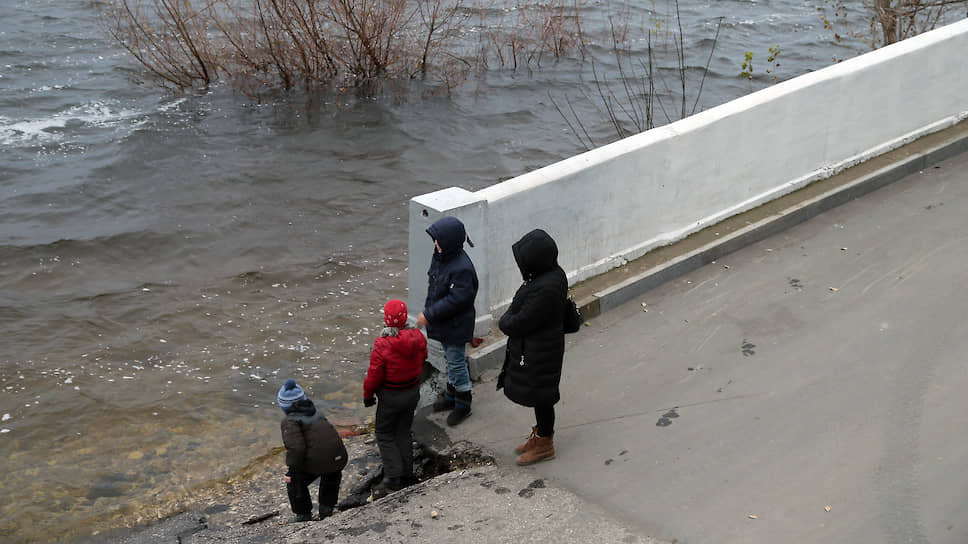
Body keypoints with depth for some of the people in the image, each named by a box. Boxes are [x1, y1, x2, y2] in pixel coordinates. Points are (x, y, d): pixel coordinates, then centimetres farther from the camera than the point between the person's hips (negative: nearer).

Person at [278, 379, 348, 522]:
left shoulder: (290, 421, -5)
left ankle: (303, 515, 27)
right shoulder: (316, 413, 18)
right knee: (332, 475, 39)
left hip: (316, 462, -6)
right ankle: (327, 507, 39)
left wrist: (291, 471, -8)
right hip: (338, 458, 6)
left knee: (295, 482, 20)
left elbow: (296, 447, -17)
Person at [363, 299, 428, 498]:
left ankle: (393, 478, 4)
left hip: (391, 397, -5)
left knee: (385, 436, 11)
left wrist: (368, 395, -1)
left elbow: (374, 376, -17)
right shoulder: (418, 337, -11)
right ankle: (407, 476, 26)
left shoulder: (382, 345, -26)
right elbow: (422, 358, 7)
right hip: (413, 392, 5)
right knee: (403, 433, 20)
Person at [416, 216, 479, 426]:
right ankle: (451, 395, 41)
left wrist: (429, 315, -24)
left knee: (456, 362, 5)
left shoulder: (462, 269, -30)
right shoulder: (439, 257, -1)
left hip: (456, 326, -9)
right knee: (451, 359, 24)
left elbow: (455, 300, -29)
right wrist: (427, 311, 10)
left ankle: (463, 403, 21)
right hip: (443, 322, 9)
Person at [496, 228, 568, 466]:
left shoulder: (546, 288, -34)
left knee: (541, 397, 9)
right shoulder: (552, 273, -2)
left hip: (539, 353, -9)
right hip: (533, 348, 9)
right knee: (539, 395, 24)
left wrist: (504, 321, -8)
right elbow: (522, 306, 10)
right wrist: (509, 320, -3)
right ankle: (540, 435, 42)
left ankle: (544, 445, 28)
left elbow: (519, 323, -27)